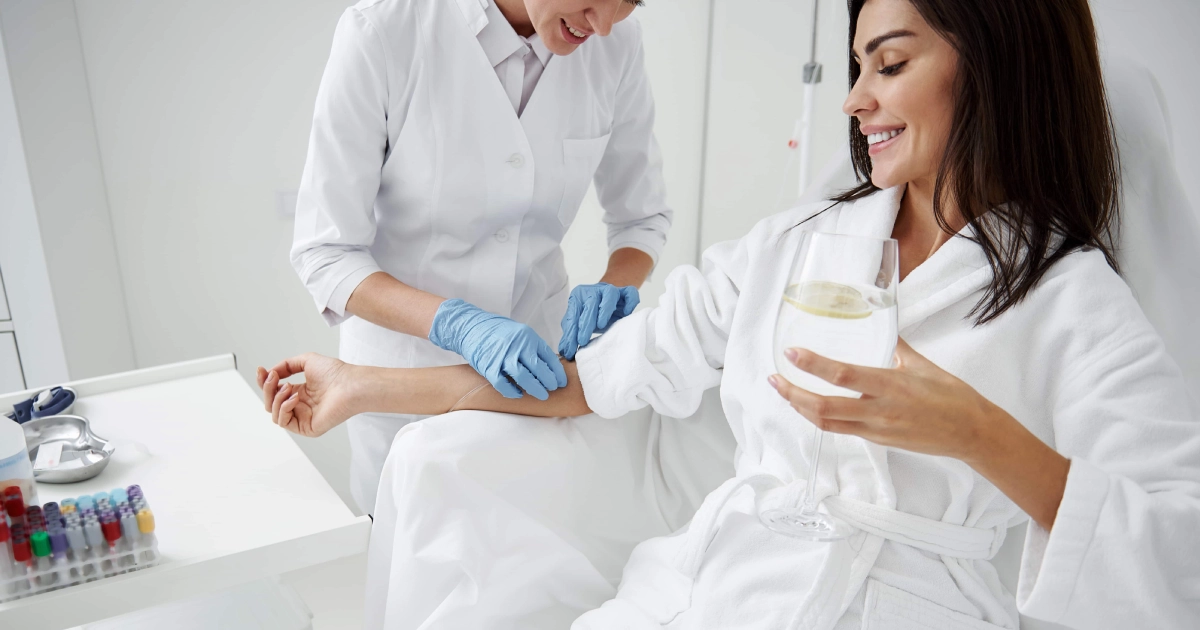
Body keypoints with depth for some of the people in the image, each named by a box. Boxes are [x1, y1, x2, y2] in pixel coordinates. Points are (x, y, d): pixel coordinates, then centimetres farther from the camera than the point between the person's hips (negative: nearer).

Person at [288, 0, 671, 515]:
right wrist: (458, 324, -34)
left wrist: (615, 288, -19)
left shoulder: (614, 42, -11)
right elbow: (324, 253, -19)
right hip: (406, 361, -2)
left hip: (538, 360, 3)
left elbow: (642, 214, 2)